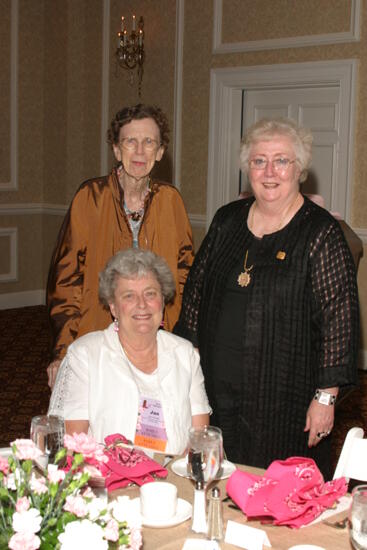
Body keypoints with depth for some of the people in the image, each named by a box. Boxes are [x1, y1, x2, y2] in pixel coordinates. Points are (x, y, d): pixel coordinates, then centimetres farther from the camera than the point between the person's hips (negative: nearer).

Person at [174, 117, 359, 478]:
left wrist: (326, 395, -14)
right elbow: (196, 291, 14)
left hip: (283, 402, -4)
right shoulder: (227, 221, 8)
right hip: (215, 391, 5)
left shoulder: (321, 233, -9)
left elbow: (340, 317, -11)